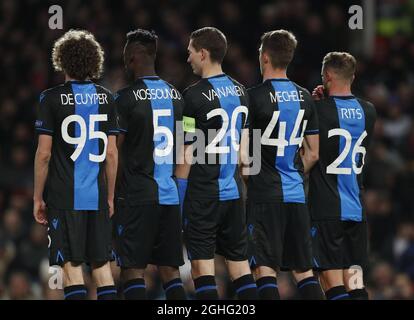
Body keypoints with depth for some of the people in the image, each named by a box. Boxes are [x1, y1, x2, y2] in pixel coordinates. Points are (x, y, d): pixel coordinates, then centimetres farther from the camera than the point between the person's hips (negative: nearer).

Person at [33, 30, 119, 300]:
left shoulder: (52, 99, -5)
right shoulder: (105, 98, 6)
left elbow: (44, 153, -7)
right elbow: (112, 153, 7)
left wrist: (38, 199, 1)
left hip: (64, 197, -4)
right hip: (97, 197, 4)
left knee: (72, 266, -3)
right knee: (102, 264, 8)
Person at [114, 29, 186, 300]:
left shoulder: (127, 98, -10)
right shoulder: (176, 96, 10)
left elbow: (113, 152, -9)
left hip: (137, 196, -6)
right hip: (171, 195, 6)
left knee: (133, 270, -3)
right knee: (171, 270, 9)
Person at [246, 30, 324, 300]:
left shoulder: (256, 97, -9)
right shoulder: (304, 97, 9)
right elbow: (312, 154, 13)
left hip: (265, 195, -6)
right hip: (296, 194, 6)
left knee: (265, 270, -6)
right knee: (304, 271, 10)